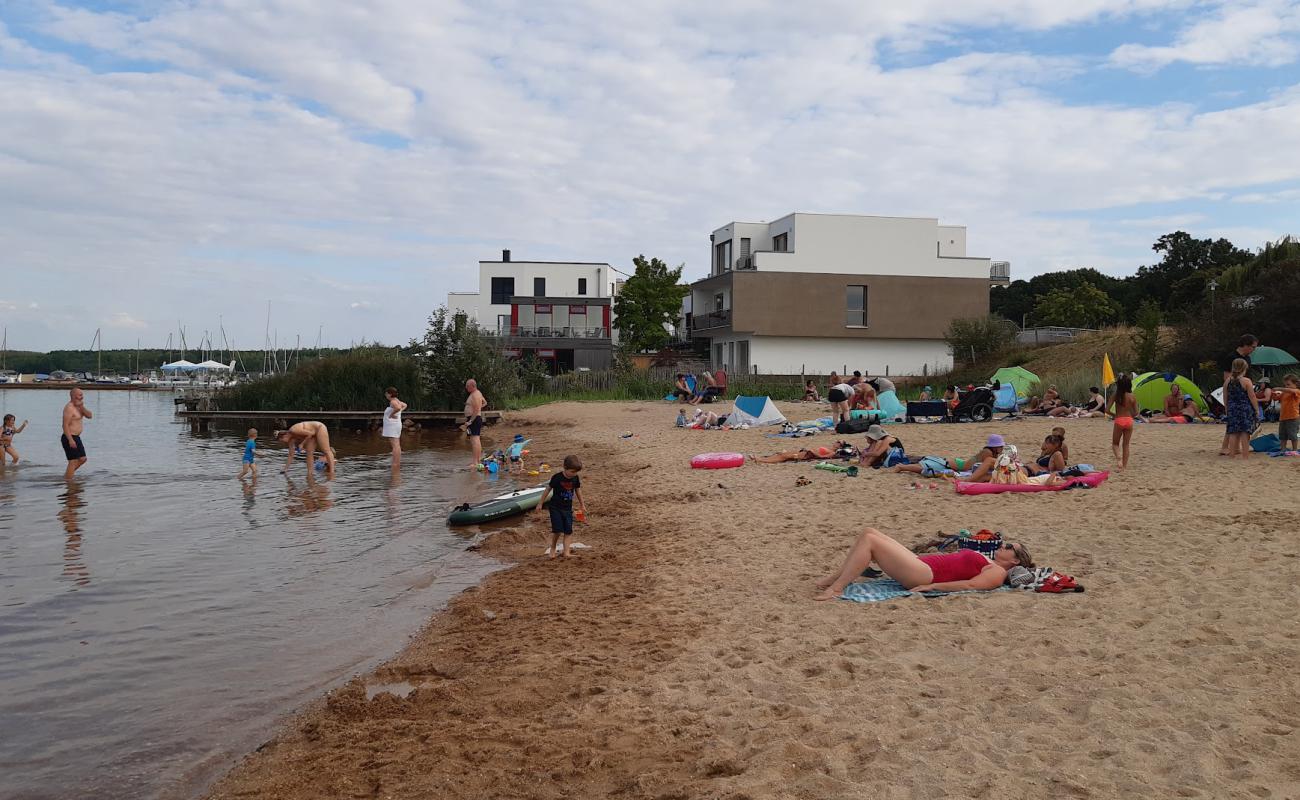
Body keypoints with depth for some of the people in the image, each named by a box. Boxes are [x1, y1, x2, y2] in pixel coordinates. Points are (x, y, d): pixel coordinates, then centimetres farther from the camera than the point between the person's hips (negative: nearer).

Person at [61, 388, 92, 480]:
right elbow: (65, 425, -22)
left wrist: (82, 407, -12)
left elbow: (90, 416, 6)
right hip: (69, 438, -10)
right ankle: (67, 480, -4)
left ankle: (66, 475, 28)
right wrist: (70, 440, -27)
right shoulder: (69, 408, -16)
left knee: (82, 459, 16)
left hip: (76, 437, 10)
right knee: (73, 462, -9)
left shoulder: (78, 406, 12)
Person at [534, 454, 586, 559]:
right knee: (557, 530, -9)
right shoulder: (557, 478, -17)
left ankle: (566, 552, 3)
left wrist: (582, 505, 19)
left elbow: (578, 491, 11)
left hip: (568, 508, 4)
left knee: (568, 531, 0)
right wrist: (541, 503, 0)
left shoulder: (576, 478, -4)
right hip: (555, 508, -4)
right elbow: (548, 489, -6)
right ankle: (553, 548, 14)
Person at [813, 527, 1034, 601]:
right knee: (869, 533, 1)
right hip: (922, 562, 9)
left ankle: (836, 589, -16)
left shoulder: (997, 572, -2)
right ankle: (839, 576, 4)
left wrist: (932, 586, -22)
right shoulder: (984, 562, 24)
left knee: (869, 539, -18)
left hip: (923, 574, -9)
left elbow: (970, 584, -17)